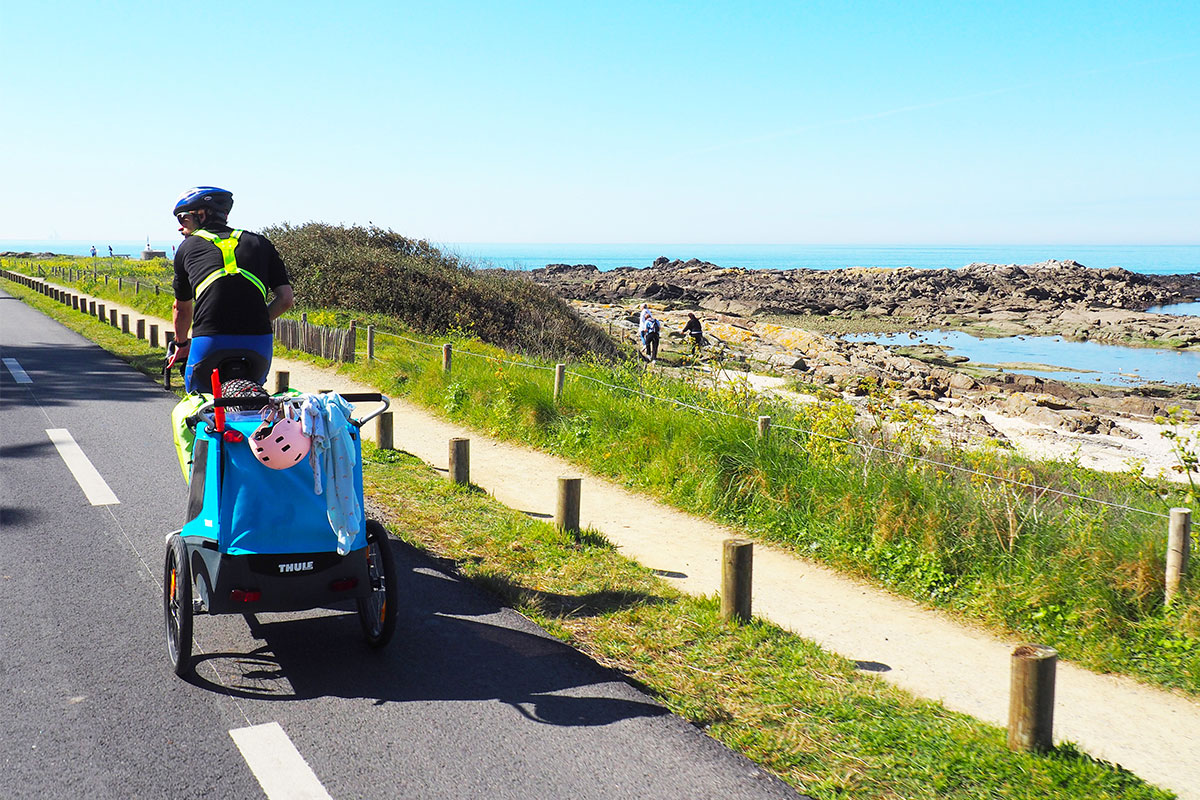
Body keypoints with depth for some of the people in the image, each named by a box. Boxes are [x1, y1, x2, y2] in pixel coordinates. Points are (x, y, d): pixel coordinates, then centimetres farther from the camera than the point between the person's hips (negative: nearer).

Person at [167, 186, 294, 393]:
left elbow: (182, 308, 28)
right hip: (258, 345, 2)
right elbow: (286, 298, 10)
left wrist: (181, 344, 45)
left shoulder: (188, 247, 17)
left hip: (209, 345, -1)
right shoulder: (259, 243, 17)